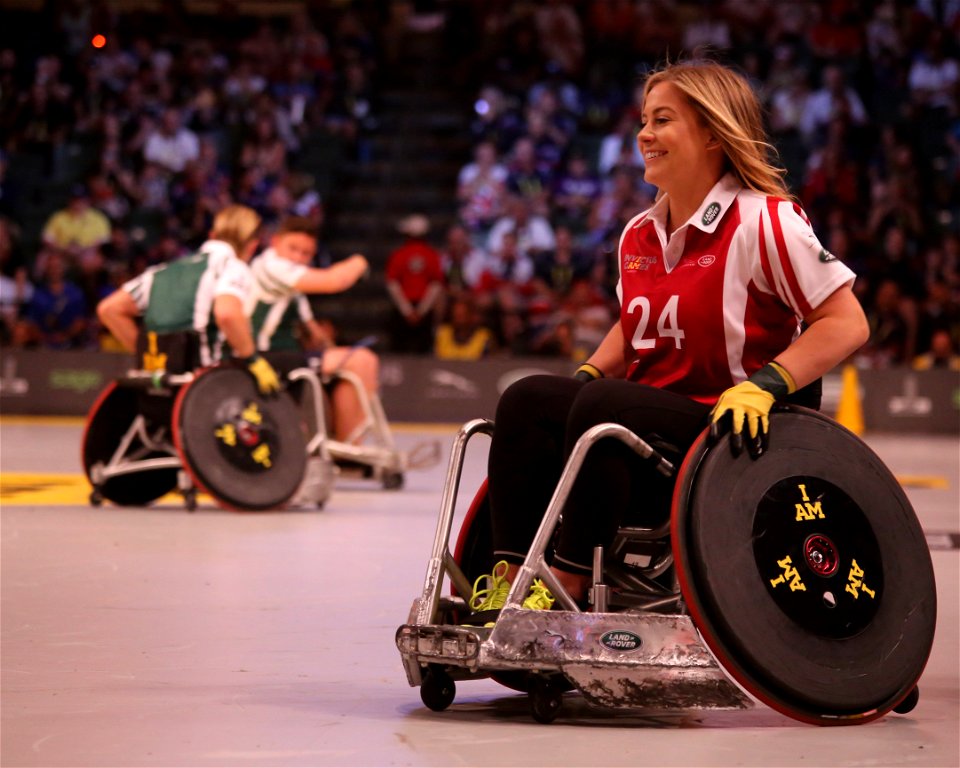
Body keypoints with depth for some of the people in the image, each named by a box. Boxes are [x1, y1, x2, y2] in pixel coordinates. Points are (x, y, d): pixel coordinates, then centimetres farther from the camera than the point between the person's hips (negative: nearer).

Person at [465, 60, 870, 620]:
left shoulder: (764, 221, -9)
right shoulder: (640, 236, 15)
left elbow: (848, 322, -12)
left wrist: (764, 385, -24)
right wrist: (587, 376, 10)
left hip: (727, 429, -8)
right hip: (647, 414, 8)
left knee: (601, 407, -32)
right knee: (526, 399, -14)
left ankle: (566, 593, -27)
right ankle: (511, 581, -19)